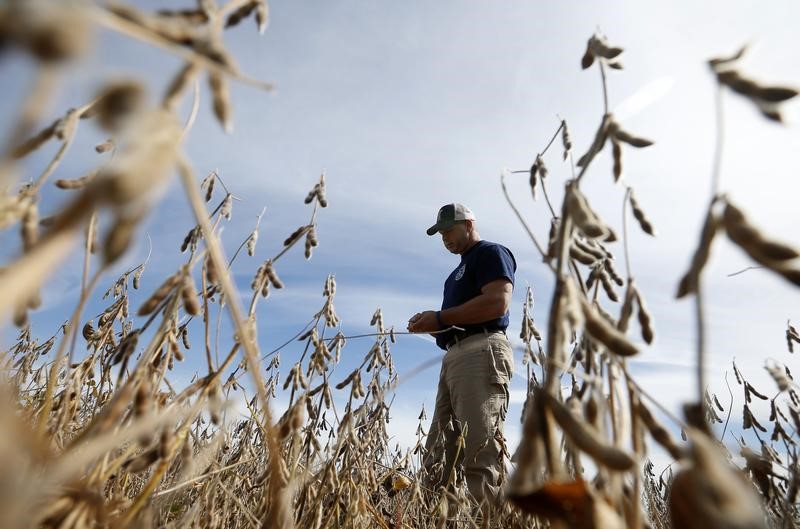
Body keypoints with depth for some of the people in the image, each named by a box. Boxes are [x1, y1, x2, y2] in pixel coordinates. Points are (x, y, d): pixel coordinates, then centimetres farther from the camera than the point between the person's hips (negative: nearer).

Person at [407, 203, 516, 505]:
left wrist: (440, 317, -12)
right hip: (455, 356, 10)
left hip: (481, 352, -10)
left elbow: (498, 302, -15)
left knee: (481, 454, -14)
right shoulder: (463, 267, 31)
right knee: (437, 455, 4)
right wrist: (432, 323, 7)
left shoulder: (490, 253, 3)